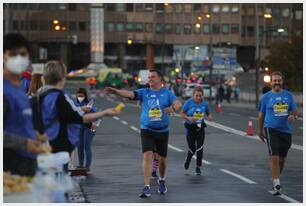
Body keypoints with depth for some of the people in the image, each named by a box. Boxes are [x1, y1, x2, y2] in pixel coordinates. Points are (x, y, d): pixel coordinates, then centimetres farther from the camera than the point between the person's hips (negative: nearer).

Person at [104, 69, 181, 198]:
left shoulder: (167, 93, 3)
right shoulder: (144, 92, 4)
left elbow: (178, 104, -11)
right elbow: (129, 94, -11)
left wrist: (172, 108, -36)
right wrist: (114, 91, -28)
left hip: (162, 131, 1)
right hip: (147, 130, -1)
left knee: (162, 158, 11)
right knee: (147, 155, -17)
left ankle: (162, 181, 39)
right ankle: (146, 187, -18)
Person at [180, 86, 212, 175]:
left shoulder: (204, 104, -4)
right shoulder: (188, 103, -11)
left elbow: (208, 113, 11)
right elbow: (182, 113, -3)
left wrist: (210, 116, -13)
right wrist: (188, 118, -21)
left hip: (200, 128, 2)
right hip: (190, 128, -2)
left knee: (200, 148, -6)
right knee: (192, 149, 1)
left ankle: (198, 167, 9)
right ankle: (188, 158, 37)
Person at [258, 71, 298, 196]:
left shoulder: (288, 95, 8)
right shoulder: (266, 97, 3)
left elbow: (295, 111, 10)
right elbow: (261, 115, 10)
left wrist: (293, 116, -14)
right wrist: (260, 131, 12)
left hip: (286, 130, 3)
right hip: (271, 129, -3)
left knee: (282, 159, 13)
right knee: (274, 157, -15)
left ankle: (276, 178, 34)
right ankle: (276, 185, -15)